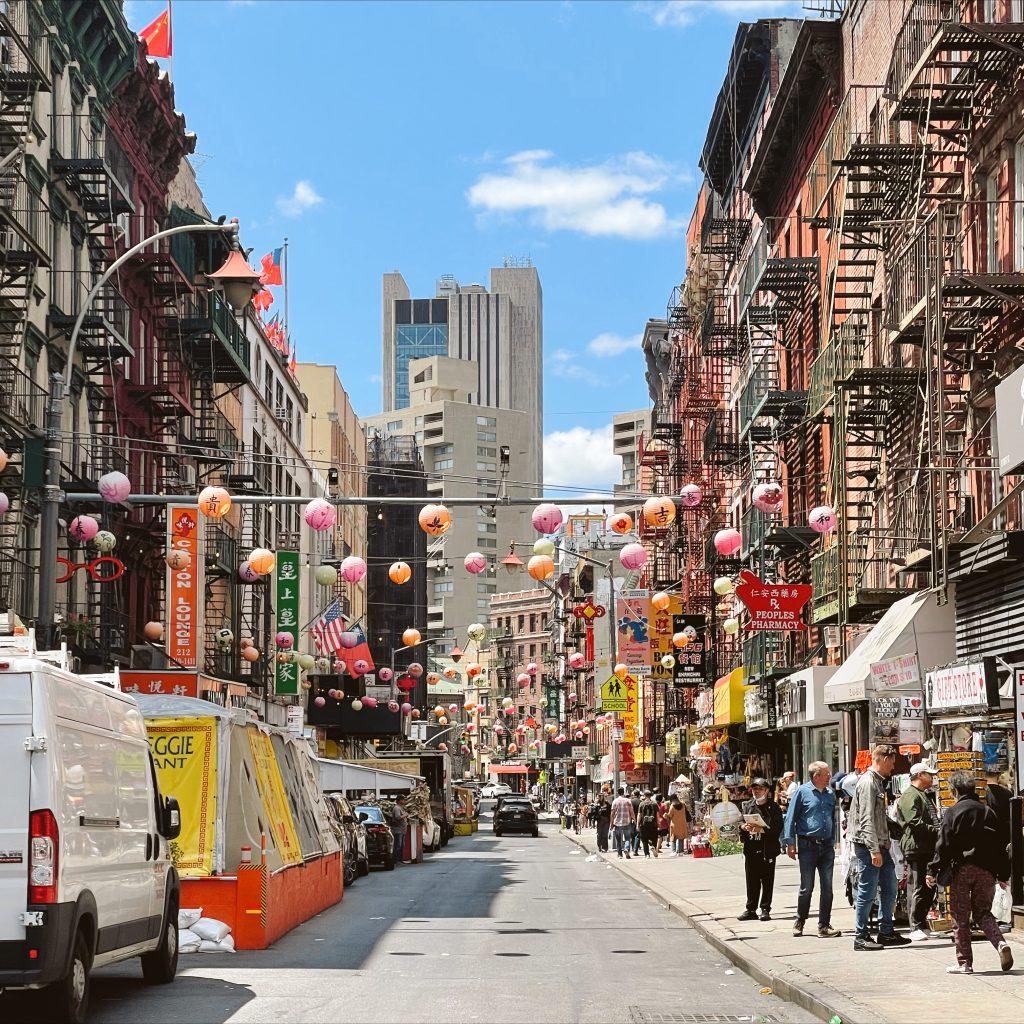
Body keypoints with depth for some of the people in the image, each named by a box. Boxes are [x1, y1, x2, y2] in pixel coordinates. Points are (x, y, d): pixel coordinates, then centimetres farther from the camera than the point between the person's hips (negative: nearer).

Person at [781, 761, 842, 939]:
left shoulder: (830, 794, 12)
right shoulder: (802, 792, -4)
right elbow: (791, 817, -3)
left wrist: (833, 842, 15)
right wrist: (790, 843, -7)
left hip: (826, 846, 4)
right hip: (808, 845, -4)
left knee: (827, 887, 1)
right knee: (807, 887, 1)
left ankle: (824, 926, 7)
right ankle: (800, 922, 19)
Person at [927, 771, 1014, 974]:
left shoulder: (952, 812, -3)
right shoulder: (988, 812, 10)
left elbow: (943, 845, -7)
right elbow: (999, 845, 12)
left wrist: (933, 871, -2)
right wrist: (1002, 875, 18)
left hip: (961, 868, -4)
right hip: (986, 870, 4)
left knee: (960, 918, 3)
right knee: (983, 912, 15)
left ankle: (964, 962, 3)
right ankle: (1000, 944, -9)